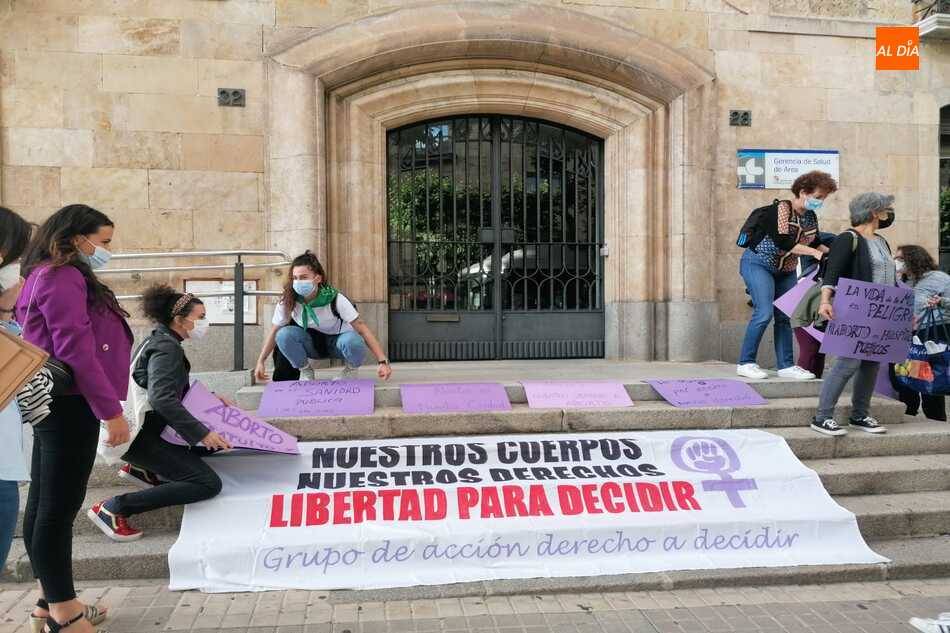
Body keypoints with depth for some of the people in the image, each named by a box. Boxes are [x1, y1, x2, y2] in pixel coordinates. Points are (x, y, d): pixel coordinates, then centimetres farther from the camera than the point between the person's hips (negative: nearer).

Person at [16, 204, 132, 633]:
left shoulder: (52, 276, 18)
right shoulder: (63, 277, -14)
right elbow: (75, 350, -21)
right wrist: (110, 410, -20)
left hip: (54, 403, 11)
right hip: (69, 405, -11)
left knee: (43, 503, 14)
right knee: (59, 506, -4)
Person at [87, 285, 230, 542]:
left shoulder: (159, 340, 14)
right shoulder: (166, 347, -16)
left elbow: (178, 388, 26)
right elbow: (162, 398, -30)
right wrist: (201, 433, -32)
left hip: (149, 427, 10)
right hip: (138, 435, -10)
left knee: (217, 441, 14)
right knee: (208, 484, -17)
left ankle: (146, 470, 12)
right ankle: (114, 508, -16)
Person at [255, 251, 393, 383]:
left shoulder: (335, 299, -26)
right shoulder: (288, 302, -19)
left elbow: (361, 327, -28)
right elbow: (274, 331, -4)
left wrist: (382, 361, -35)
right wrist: (261, 362, -5)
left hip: (336, 340, -2)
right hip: (312, 343, 3)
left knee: (352, 341, -38)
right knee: (284, 334, -28)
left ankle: (350, 371, -3)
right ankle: (305, 371, -1)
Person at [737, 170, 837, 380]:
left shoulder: (811, 216, 5)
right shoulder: (779, 209, -18)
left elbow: (816, 243, 16)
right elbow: (782, 242, -27)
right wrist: (814, 253, -27)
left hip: (786, 270, 8)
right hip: (759, 264, -8)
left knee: (784, 317, 4)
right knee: (764, 312, -17)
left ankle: (786, 365, 9)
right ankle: (745, 363, -9)